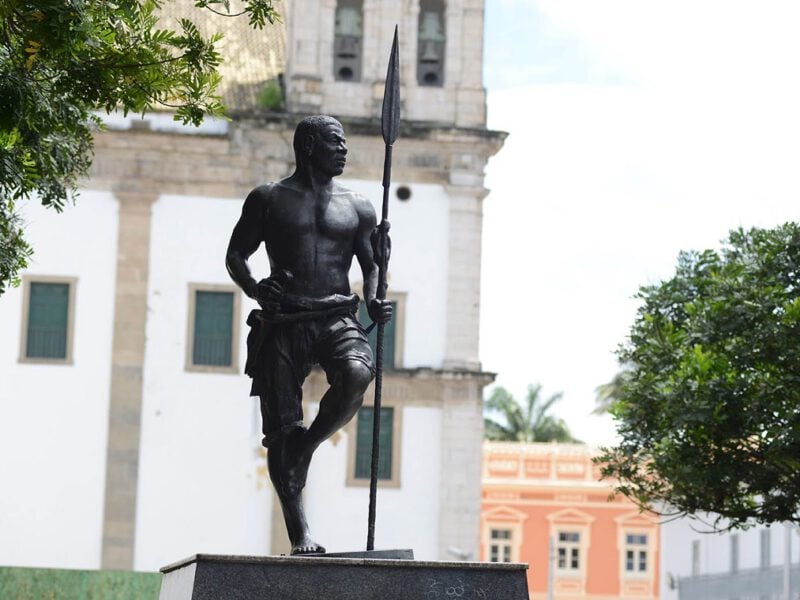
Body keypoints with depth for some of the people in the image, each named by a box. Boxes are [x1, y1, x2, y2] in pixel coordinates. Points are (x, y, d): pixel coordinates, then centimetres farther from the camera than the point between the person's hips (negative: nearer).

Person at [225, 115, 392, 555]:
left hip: (337, 318, 1)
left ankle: (307, 445, -5)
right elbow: (235, 255, 10)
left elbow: (371, 265, 21)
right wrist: (256, 291, -10)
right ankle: (299, 535, -1)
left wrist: (373, 302, -1)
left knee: (357, 375, -31)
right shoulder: (269, 200, 9)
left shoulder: (358, 208, 16)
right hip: (283, 322, -1)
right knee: (282, 428, -6)